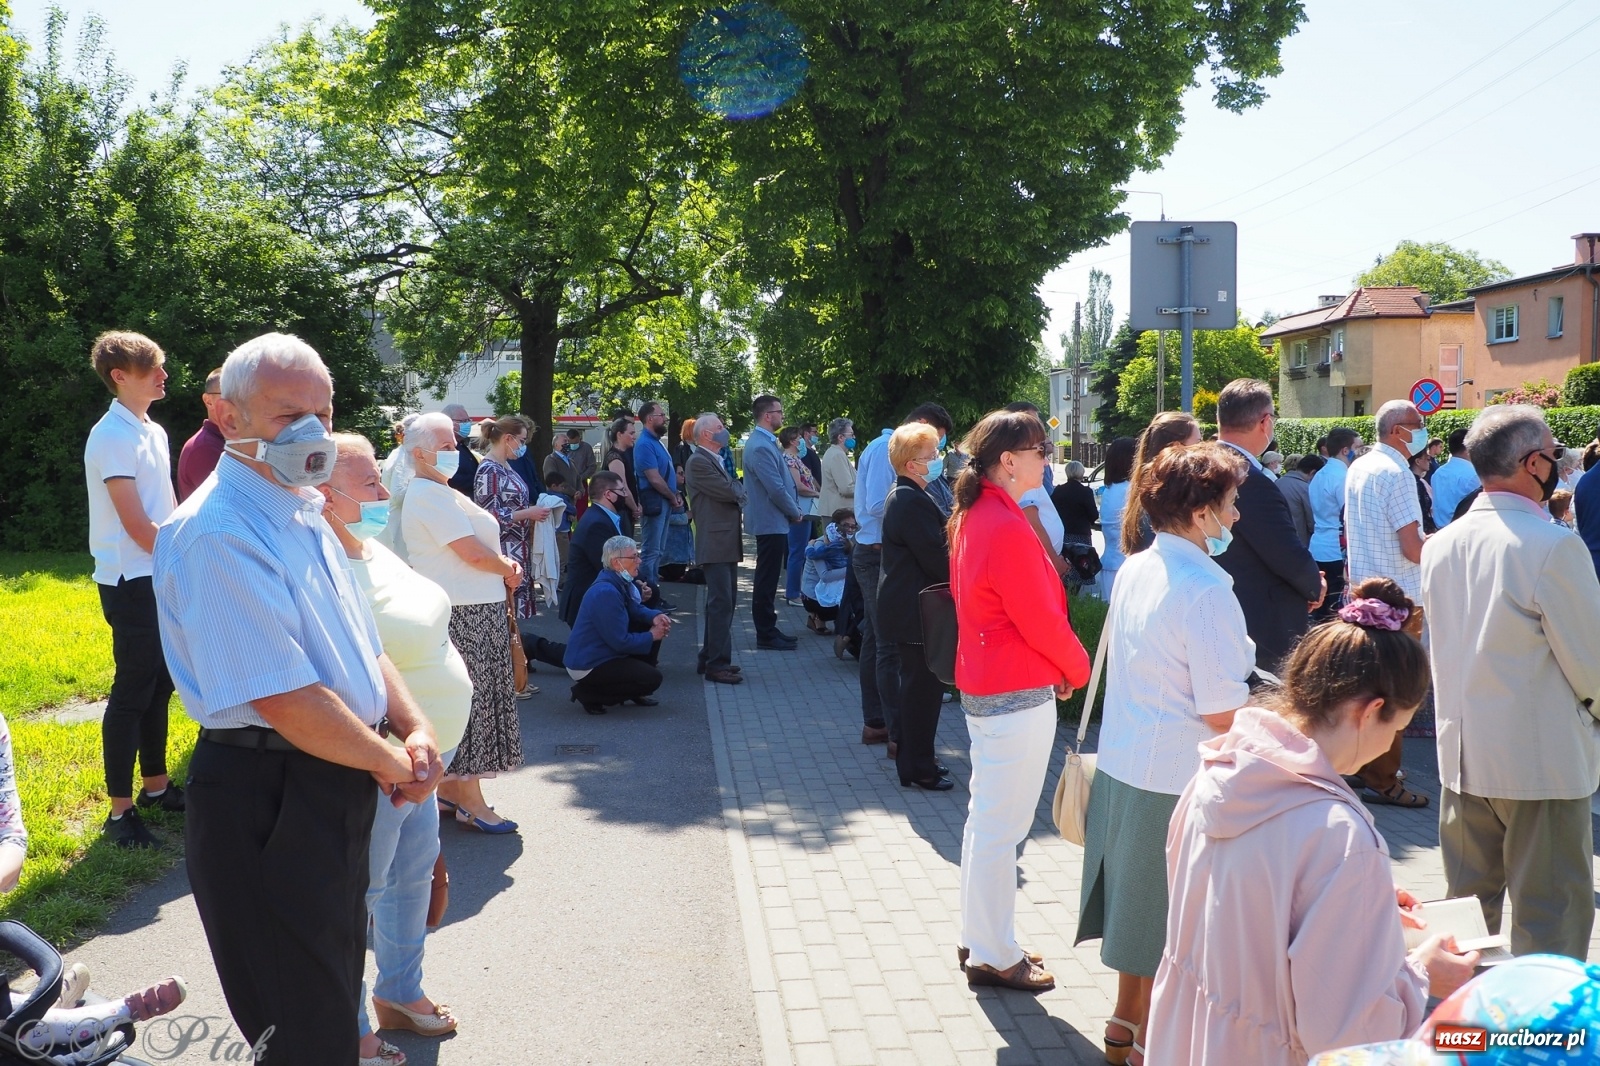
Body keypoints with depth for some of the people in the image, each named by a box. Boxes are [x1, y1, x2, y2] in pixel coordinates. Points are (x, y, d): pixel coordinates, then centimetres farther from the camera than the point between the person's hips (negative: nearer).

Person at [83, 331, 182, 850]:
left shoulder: (154, 432, 13)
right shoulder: (113, 436, -15)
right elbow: (138, 525, -18)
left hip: (163, 578, 8)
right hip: (131, 582, -8)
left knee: (159, 685, 15)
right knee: (132, 691, -4)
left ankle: (155, 785, 27)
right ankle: (120, 812, 5)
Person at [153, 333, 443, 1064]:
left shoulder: (304, 510, 10)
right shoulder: (216, 535, -21)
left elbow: (361, 646, 16)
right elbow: (287, 702, -26)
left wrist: (415, 729, 0)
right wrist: (389, 763, -12)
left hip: (338, 786, 9)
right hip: (266, 803, -9)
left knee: (334, 996, 23)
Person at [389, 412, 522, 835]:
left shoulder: (440, 491, 18)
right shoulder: (430, 495, -15)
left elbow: (480, 544, 20)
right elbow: (474, 553, -19)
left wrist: (504, 563, 1)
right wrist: (508, 569, -1)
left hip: (474, 610, 10)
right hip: (464, 614, -10)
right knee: (469, 702, -4)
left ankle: (449, 789, 23)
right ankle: (470, 802, 3)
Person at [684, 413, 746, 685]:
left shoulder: (716, 460, 20)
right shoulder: (698, 462, -12)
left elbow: (733, 494, 18)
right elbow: (729, 492, -18)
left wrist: (735, 490, -3)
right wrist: (740, 488, 2)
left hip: (727, 543, 10)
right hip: (715, 543, -10)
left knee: (722, 601, 15)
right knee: (721, 603, -11)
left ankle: (709, 658, 24)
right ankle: (717, 665, -7)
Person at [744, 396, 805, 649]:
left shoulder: (767, 442, 13)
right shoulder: (761, 447, -20)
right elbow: (776, 489, -23)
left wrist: (793, 508, 8)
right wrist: (795, 512, -9)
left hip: (774, 522, 10)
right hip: (771, 522, -10)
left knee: (768, 580, 16)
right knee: (766, 581, -2)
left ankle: (769, 629, 24)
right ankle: (766, 635, 5)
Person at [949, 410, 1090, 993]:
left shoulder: (972, 517, 8)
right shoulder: (1008, 529, -22)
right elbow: (1041, 620, -19)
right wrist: (1078, 669, 0)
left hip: (982, 684, 10)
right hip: (1019, 694, -10)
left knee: (985, 817, 18)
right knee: (1001, 827, 1)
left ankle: (978, 939, 31)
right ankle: (996, 956, 14)